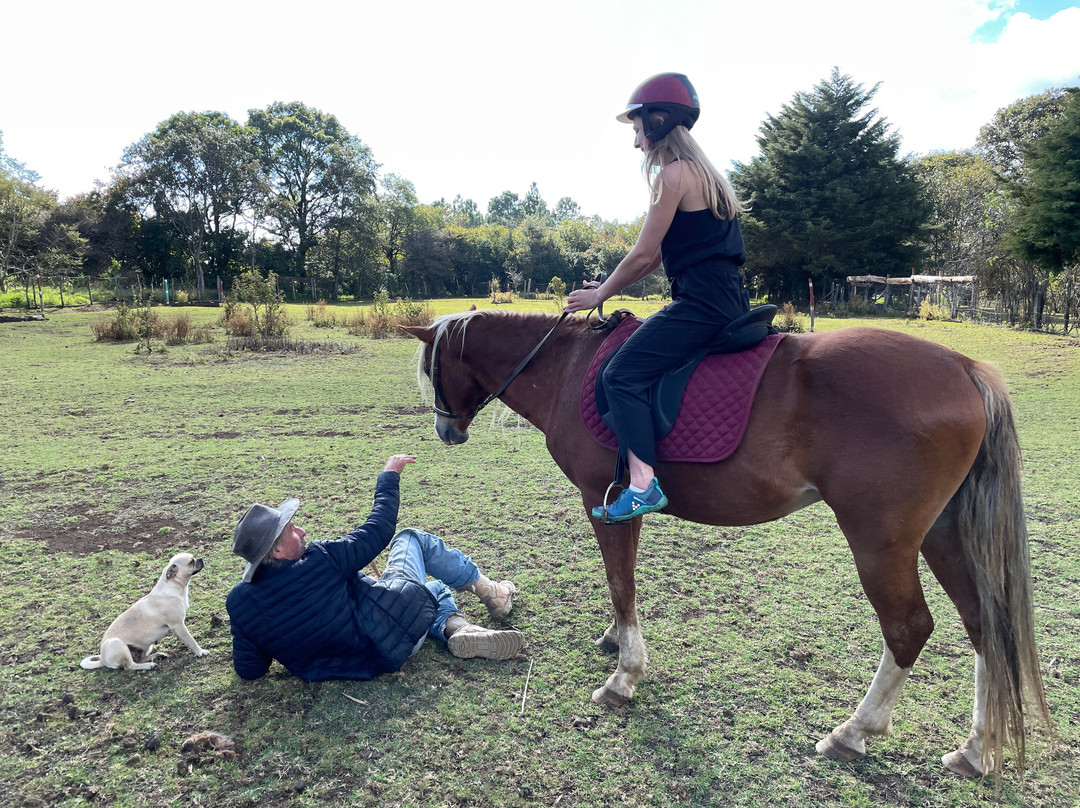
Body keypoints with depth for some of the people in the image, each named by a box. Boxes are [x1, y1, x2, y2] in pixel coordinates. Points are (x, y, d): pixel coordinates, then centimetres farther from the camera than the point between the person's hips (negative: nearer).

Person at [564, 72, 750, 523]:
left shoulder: (673, 173, -11)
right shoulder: (700, 172, 21)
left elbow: (643, 254, -11)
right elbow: (660, 256, 21)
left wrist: (599, 295, 3)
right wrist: (609, 287, 21)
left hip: (702, 302, -11)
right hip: (724, 300, 11)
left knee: (622, 372, -17)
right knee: (633, 343, 26)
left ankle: (643, 484, -25)